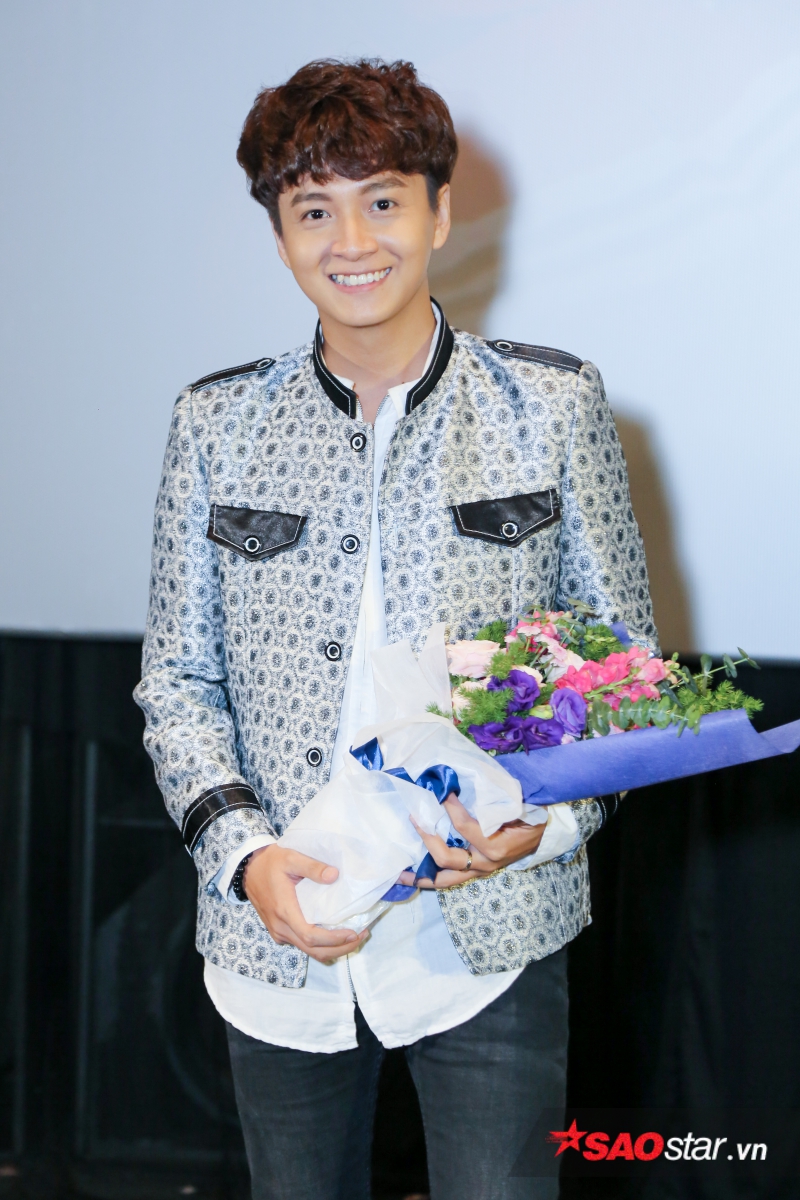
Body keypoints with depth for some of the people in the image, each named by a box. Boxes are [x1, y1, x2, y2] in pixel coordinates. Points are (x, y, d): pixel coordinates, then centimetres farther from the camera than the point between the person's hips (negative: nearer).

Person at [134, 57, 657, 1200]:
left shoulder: (552, 403, 1)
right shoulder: (217, 422, 4)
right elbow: (177, 681, 6)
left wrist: (548, 817, -13)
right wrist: (243, 851, -10)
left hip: (489, 936, -2)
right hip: (276, 935, 2)